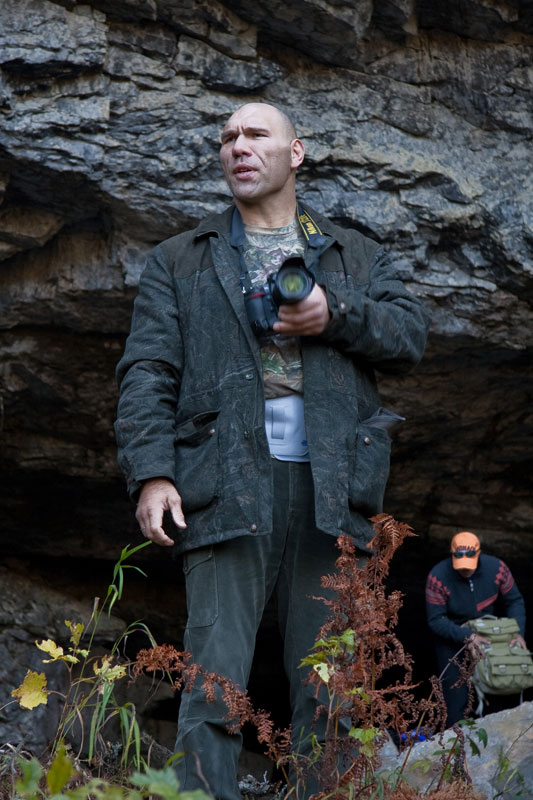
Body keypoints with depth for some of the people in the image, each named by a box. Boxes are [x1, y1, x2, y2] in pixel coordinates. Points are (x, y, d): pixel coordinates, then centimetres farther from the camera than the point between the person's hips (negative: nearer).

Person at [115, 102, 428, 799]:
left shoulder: (354, 255, 23)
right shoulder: (180, 261, 18)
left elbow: (411, 335, 11)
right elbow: (148, 370, 7)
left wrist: (337, 314, -7)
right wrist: (151, 472, -8)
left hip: (332, 483, 2)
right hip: (230, 482, -1)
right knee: (214, 682, -10)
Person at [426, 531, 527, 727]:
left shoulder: (496, 568, -17)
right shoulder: (438, 577, -25)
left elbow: (514, 602, -4)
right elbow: (436, 620, -23)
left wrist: (518, 633, -19)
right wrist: (467, 637, -34)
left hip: (487, 635, 3)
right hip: (451, 641, -3)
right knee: (456, 701, -4)